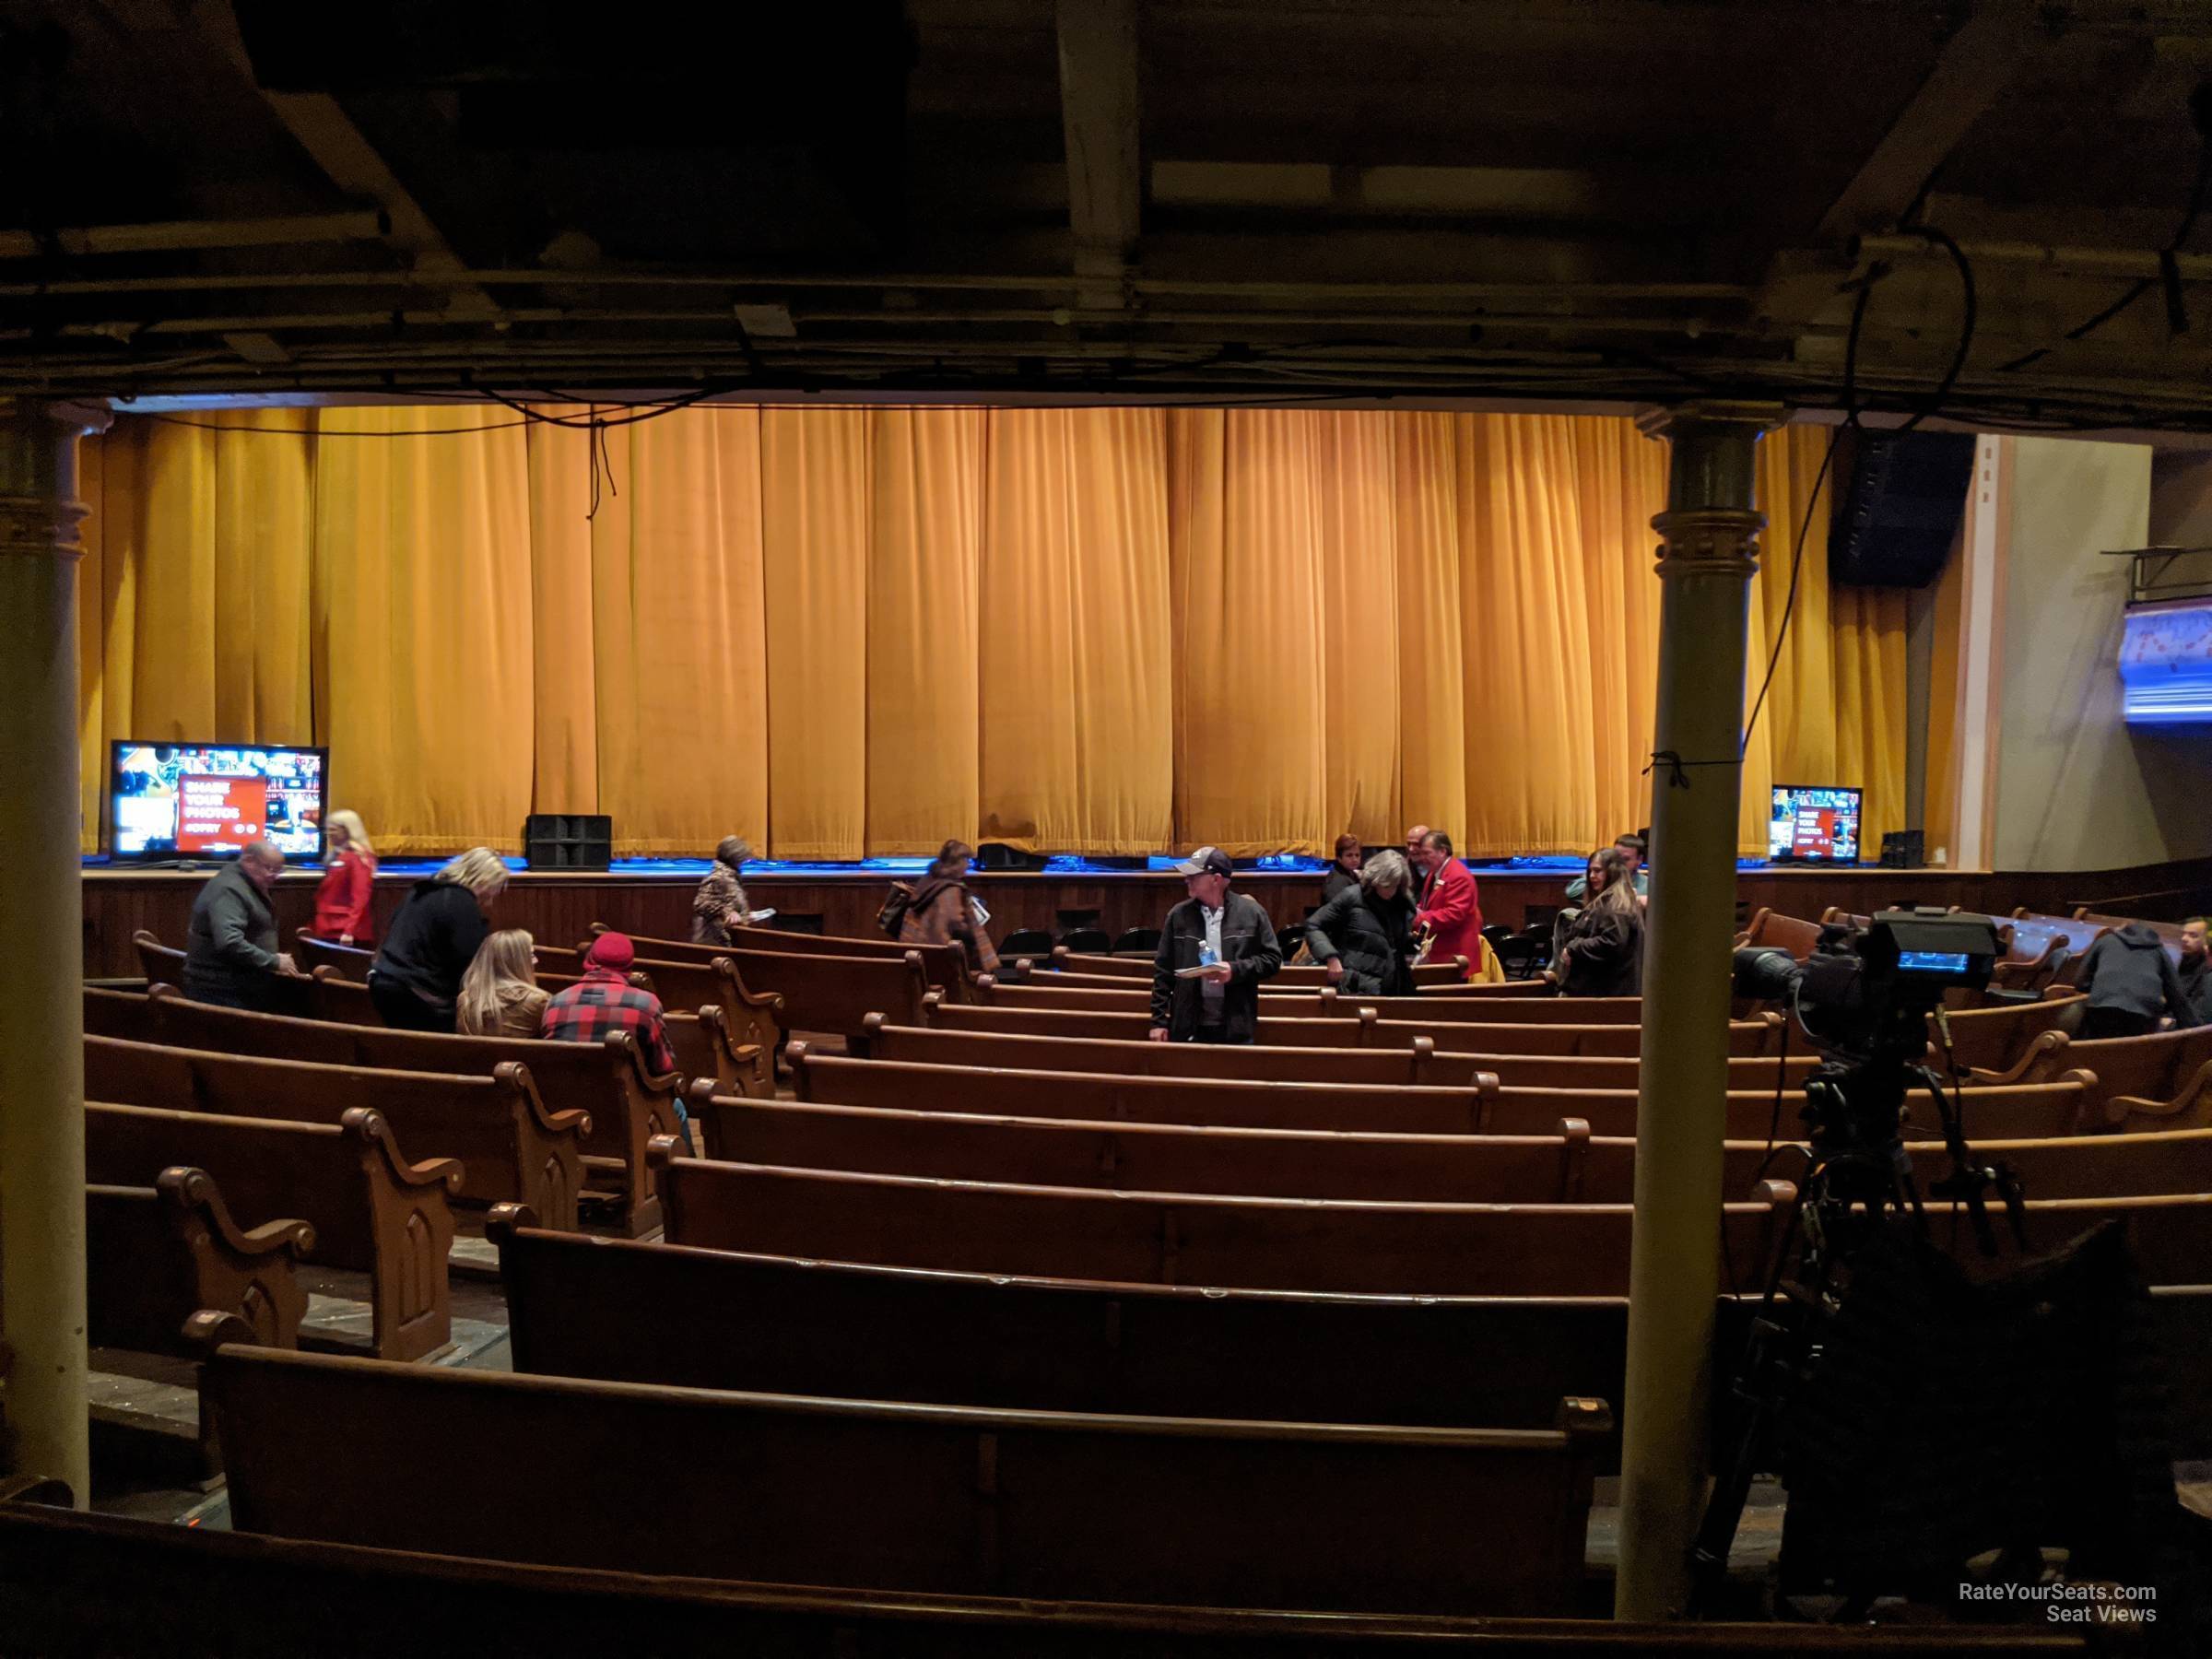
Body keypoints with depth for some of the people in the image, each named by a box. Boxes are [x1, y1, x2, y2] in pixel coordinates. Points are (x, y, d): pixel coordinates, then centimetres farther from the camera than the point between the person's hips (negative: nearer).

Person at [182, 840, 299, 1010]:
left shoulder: (250, 886, 17)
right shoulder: (229, 890, -18)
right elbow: (229, 943, -31)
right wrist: (273, 962, -24)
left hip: (241, 990, 10)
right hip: (221, 992, -10)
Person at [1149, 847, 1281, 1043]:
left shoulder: (1251, 912, 1)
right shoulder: (1179, 915, 5)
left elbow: (1272, 958, 3)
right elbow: (1163, 970, 6)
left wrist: (1236, 970, -13)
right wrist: (1159, 1021, 2)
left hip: (1235, 1027, -1)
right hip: (1188, 1028, 1)